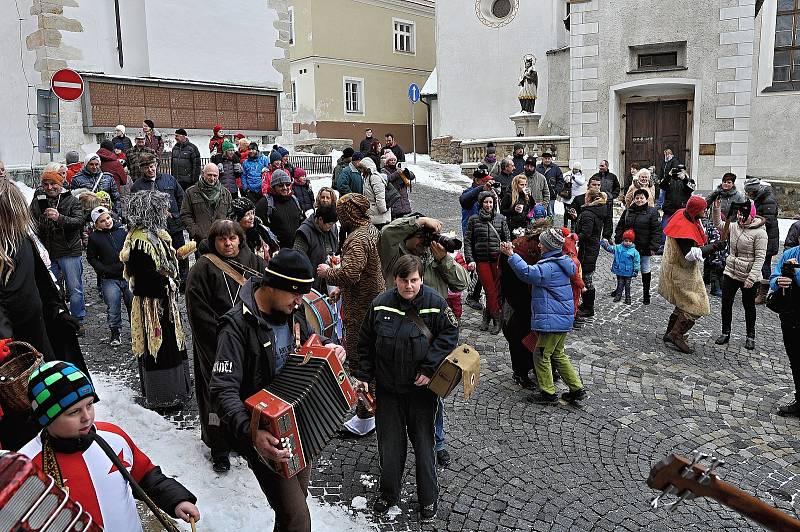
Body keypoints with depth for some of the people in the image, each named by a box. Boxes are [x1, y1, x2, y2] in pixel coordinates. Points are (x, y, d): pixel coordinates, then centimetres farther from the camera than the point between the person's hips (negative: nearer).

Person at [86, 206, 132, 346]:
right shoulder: (94, 237, 0)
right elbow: (91, 258, 8)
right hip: (109, 279, -1)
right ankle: (115, 333, 16)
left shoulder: (123, 230, 2)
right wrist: (103, 270, -6)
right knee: (113, 308, -2)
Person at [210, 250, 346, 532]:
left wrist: (330, 347, -4)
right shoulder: (237, 326, -23)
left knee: (298, 496, 22)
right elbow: (223, 391, -26)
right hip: (266, 435, -7)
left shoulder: (292, 311, -1)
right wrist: (251, 433, -40)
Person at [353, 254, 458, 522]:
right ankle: (389, 493, 34)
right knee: (389, 442, 12)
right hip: (387, 388, 2)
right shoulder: (380, 304, -5)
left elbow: (449, 334, -9)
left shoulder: (435, 303, -11)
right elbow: (365, 343, 4)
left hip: (421, 387, -2)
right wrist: (363, 375, 1)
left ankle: (429, 498, 30)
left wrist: (429, 369, -16)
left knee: (423, 442, 10)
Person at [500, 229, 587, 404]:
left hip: (552, 320, -10)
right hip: (564, 318, 10)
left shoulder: (549, 267, -20)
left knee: (542, 355, 3)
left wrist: (511, 255, -26)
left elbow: (527, 273, -30)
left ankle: (548, 393, 12)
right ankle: (577, 389, 23)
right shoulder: (564, 262, 10)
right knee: (557, 354, 20)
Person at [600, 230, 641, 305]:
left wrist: (636, 270, -5)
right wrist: (605, 243, -20)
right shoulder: (618, 248, -1)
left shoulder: (634, 251, -7)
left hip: (628, 272, -1)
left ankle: (628, 297, 21)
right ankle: (618, 295, 26)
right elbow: (610, 248, -3)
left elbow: (637, 262, -3)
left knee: (627, 285, 9)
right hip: (619, 271, 2)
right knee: (620, 284, 12)